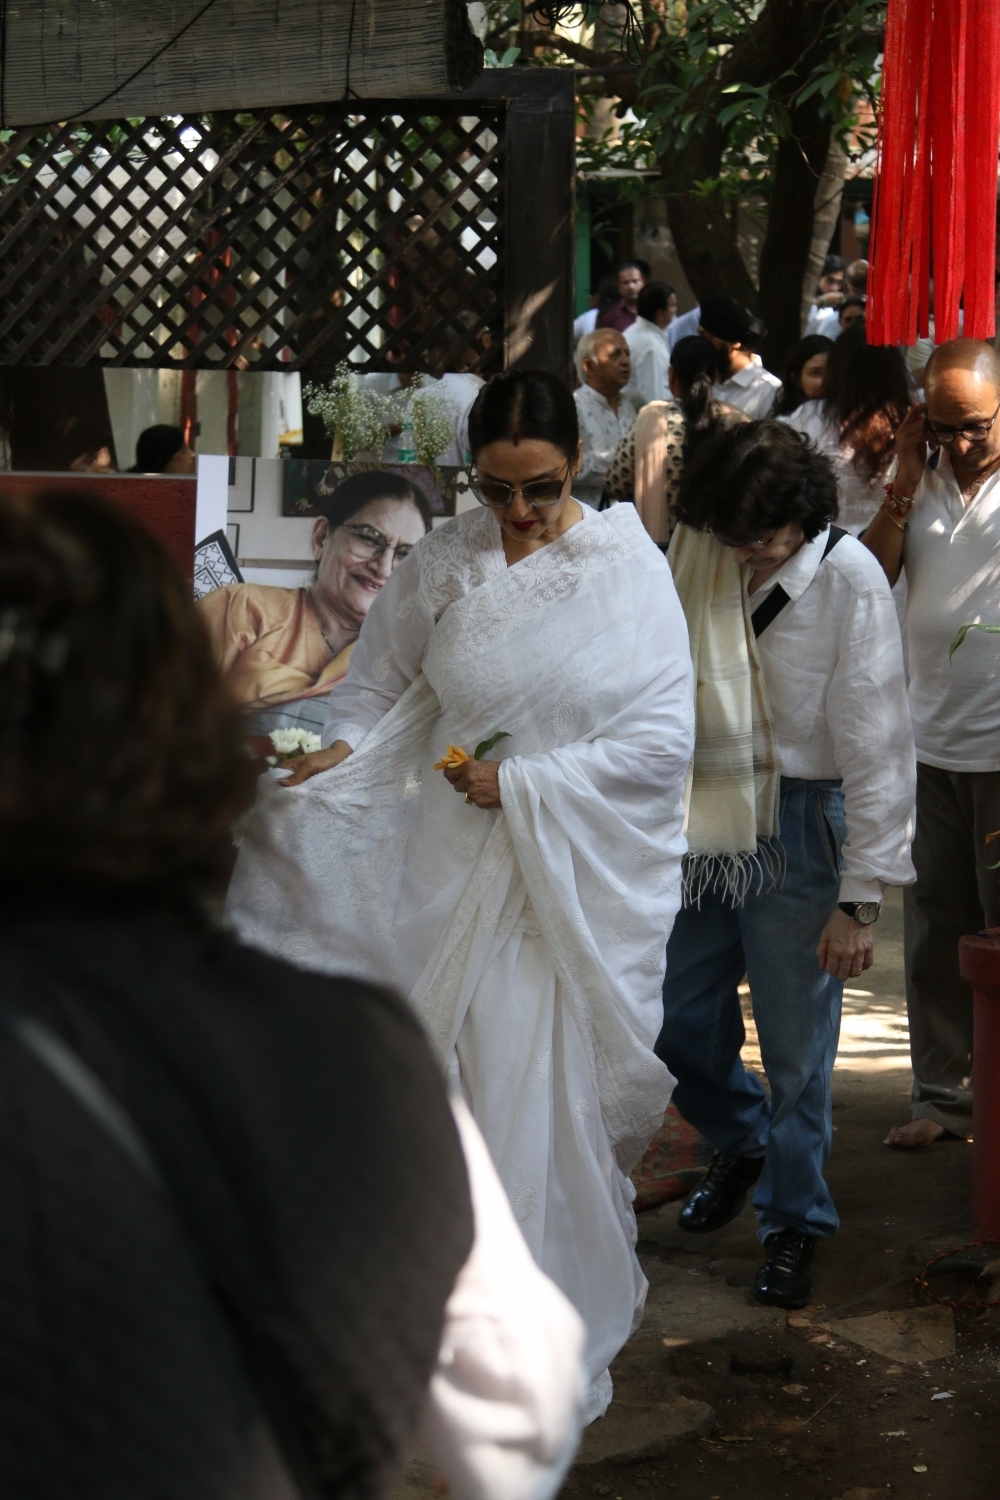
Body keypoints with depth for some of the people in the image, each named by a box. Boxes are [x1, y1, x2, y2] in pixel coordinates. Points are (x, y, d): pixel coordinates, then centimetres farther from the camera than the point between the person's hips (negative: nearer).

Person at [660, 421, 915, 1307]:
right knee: (678, 1020, 12)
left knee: (797, 1047, 3)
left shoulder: (847, 580, -14)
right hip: (705, 826, 4)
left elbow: (876, 746, -13)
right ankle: (743, 1141, 42)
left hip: (797, 833, -4)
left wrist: (860, 896, -14)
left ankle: (794, 1222, 24)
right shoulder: (694, 551, -2)